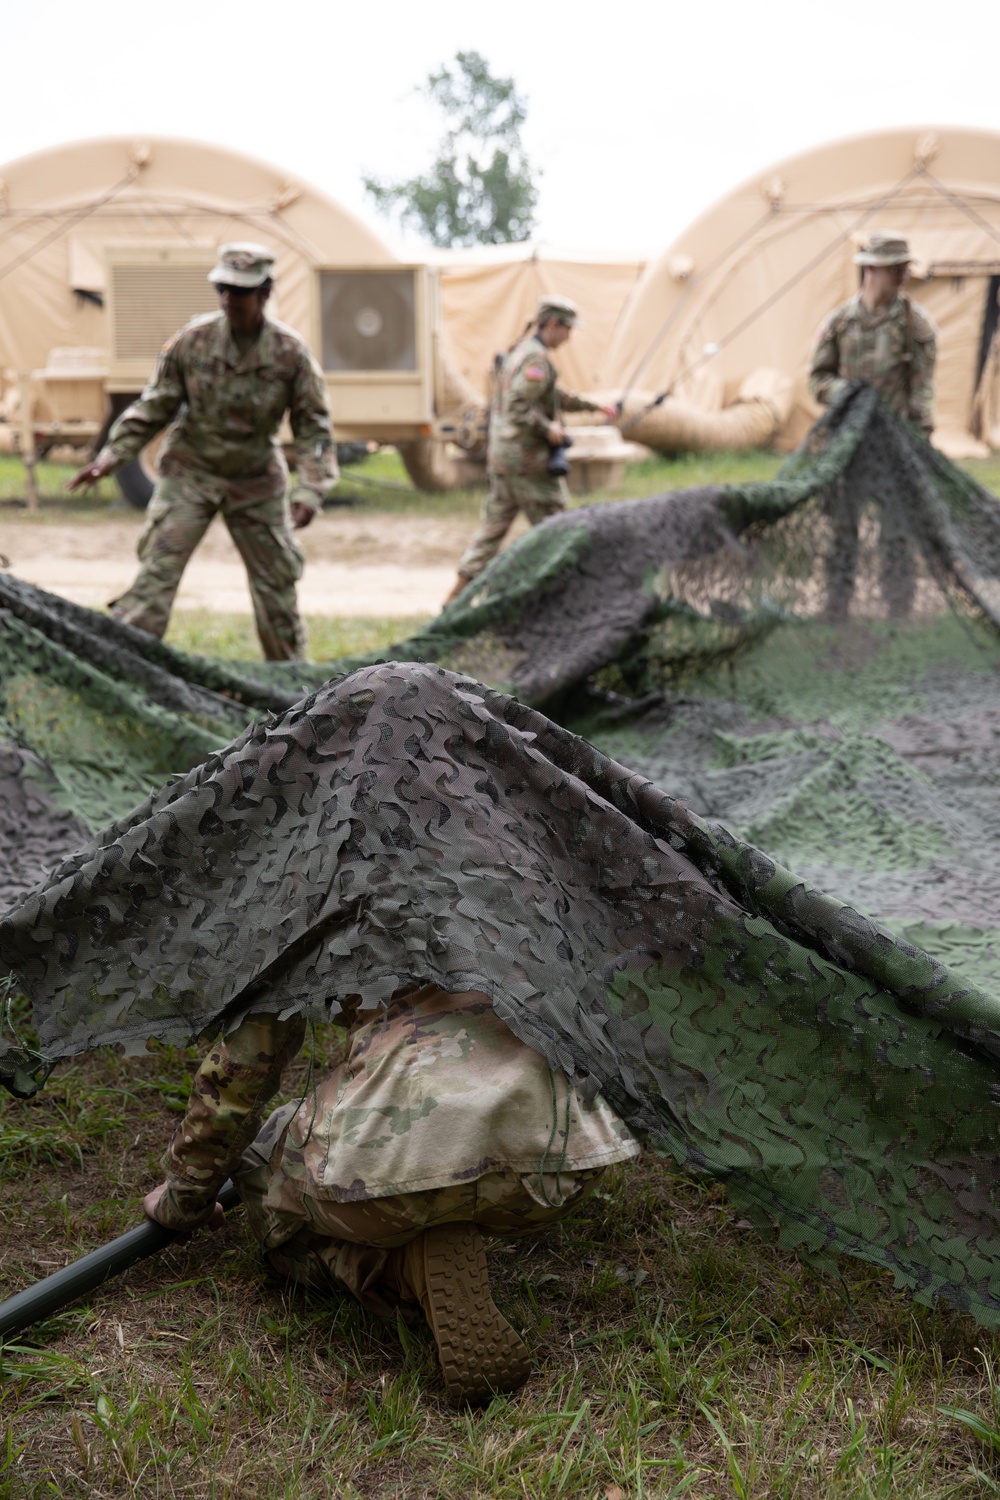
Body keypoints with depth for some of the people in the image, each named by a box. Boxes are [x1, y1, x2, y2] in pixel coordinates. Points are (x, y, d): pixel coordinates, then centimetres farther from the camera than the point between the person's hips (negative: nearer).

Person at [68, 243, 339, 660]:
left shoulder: (290, 352, -13)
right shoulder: (192, 340, -12)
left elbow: (313, 426, -8)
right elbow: (153, 407, -2)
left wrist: (310, 491, -19)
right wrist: (111, 456, -7)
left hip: (256, 479, 1)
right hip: (190, 473, 0)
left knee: (276, 580, 7)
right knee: (157, 571, -10)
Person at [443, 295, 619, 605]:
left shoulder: (520, 352, 18)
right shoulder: (536, 359, -15)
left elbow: (556, 396, 27)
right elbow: (518, 406, -26)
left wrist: (594, 406, 27)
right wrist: (548, 429, -17)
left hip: (501, 455, 10)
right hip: (527, 457, -10)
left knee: (494, 524, 10)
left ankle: (459, 592, 8)